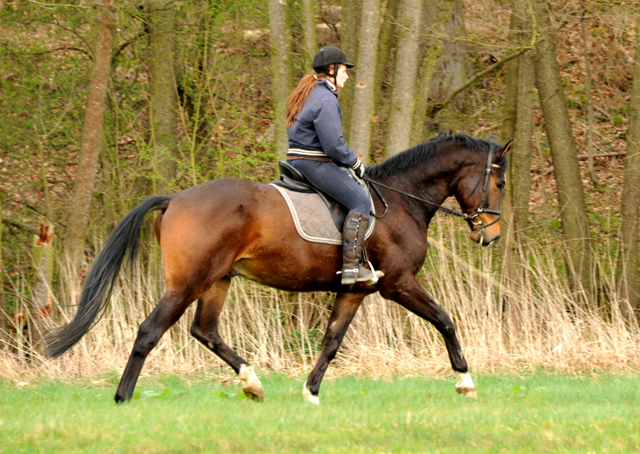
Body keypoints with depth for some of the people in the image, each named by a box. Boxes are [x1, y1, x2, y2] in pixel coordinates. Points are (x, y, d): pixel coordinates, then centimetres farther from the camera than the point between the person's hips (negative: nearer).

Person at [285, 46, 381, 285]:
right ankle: (351, 266, -22)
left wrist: (350, 162, 19)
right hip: (315, 164, -11)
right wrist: (356, 163, -6)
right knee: (361, 200, -14)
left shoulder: (310, 94, 17)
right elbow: (334, 145, -22)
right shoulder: (325, 100, -17)